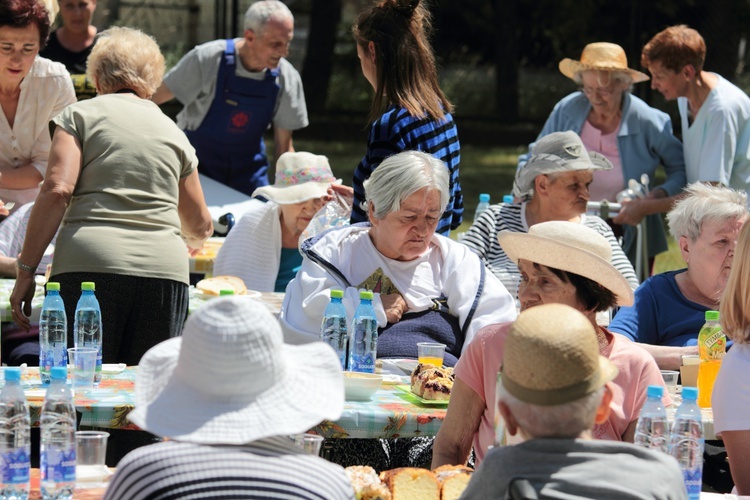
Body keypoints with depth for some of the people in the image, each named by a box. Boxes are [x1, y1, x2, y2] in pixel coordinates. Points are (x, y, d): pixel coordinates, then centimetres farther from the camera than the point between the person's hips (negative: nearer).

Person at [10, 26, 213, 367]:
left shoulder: (81, 115, 12)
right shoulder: (173, 132, 22)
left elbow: (57, 190, -4)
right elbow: (200, 226, 31)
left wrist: (26, 270, -2)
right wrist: (188, 243, 55)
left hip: (89, 265, -3)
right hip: (164, 270, 3)